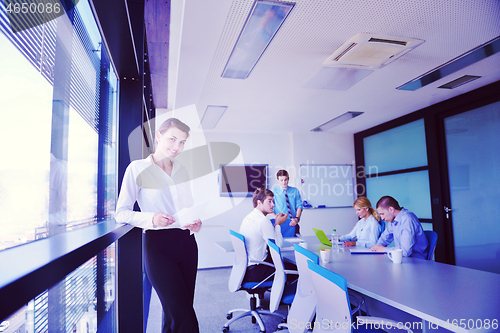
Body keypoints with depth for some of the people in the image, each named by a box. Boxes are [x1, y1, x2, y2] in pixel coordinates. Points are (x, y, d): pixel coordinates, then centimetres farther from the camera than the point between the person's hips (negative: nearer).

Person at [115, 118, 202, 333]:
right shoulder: (138, 168, -2)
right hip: (158, 245, -5)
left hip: (186, 242, 6)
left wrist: (196, 222, 1)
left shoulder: (182, 170, 14)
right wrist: (151, 218, -21)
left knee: (175, 313, 13)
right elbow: (121, 213, -4)